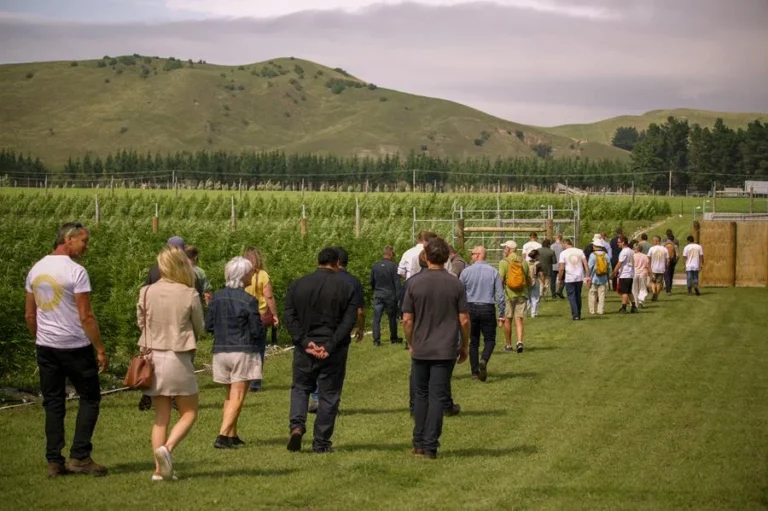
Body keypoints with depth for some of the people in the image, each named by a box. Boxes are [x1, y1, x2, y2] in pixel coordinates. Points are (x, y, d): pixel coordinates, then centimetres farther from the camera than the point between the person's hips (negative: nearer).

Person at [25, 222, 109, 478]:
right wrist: (100, 349, -10)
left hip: (46, 347, 6)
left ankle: (54, 462, 7)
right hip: (75, 346, -6)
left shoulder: (36, 270, 8)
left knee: (53, 403, 9)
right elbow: (86, 317, -15)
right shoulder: (76, 272, -13)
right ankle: (79, 457, 0)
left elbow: (29, 315, 12)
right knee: (89, 398, 6)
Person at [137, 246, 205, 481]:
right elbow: (200, 329, 1)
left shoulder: (146, 292, -2)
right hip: (178, 358, -4)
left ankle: (160, 469, 7)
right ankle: (167, 448, -16)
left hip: (153, 356, 4)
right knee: (189, 413, 8)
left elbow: (141, 323, 9)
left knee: (161, 417, 11)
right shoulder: (189, 295, -10)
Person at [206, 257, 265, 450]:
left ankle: (232, 436, 22)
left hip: (221, 351, 6)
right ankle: (223, 436, -11)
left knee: (229, 396, 19)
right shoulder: (248, 301, -14)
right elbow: (257, 331, -12)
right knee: (237, 398, -2)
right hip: (243, 352, -6)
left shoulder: (217, 297, 1)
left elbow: (208, 325, 5)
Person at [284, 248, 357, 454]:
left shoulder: (298, 285, 3)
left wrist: (305, 341, -9)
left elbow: (289, 317, -3)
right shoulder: (345, 287, -3)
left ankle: (296, 425, -6)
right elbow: (349, 321, -11)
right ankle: (321, 443, 8)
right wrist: (330, 346, -14)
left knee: (300, 388, 18)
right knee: (329, 394, 7)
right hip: (334, 351, -2)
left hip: (305, 349, 2)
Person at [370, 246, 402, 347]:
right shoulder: (393, 266, -10)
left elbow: (372, 281, 11)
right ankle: (394, 338, 19)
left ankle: (376, 340, -5)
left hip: (378, 295, 2)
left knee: (376, 318, 2)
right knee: (392, 318, 10)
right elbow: (397, 283, -10)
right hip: (390, 295, -2)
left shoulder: (375, 266, 2)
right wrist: (398, 296, -7)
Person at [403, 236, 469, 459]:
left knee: (421, 396, 14)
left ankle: (419, 443, 17)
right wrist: (464, 347, 9)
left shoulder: (415, 284, -4)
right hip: (445, 351, -1)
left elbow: (407, 319, -2)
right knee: (437, 398, 2)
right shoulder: (456, 285, -5)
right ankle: (430, 447, 1)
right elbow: (464, 320, -4)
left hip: (421, 350, 1)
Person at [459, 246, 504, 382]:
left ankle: (475, 372, 10)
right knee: (489, 339, 7)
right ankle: (484, 360, -21)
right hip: (488, 308, -1)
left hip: (471, 308, 1)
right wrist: (501, 313, 4)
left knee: (473, 341, 10)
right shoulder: (493, 272, -2)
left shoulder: (466, 272, -2)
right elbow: (500, 294, -3)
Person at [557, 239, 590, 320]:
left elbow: (561, 268, -10)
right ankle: (579, 315, 22)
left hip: (569, 278, -4)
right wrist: (588, 276, 2)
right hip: (580, 278, 4)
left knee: (571, 297, 4)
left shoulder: (563, 253, -5)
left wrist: (560, 279, 2)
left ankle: (575, 315, -4)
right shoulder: (580, 251, 5)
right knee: (578, 296, 17)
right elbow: (585, 264, 0)